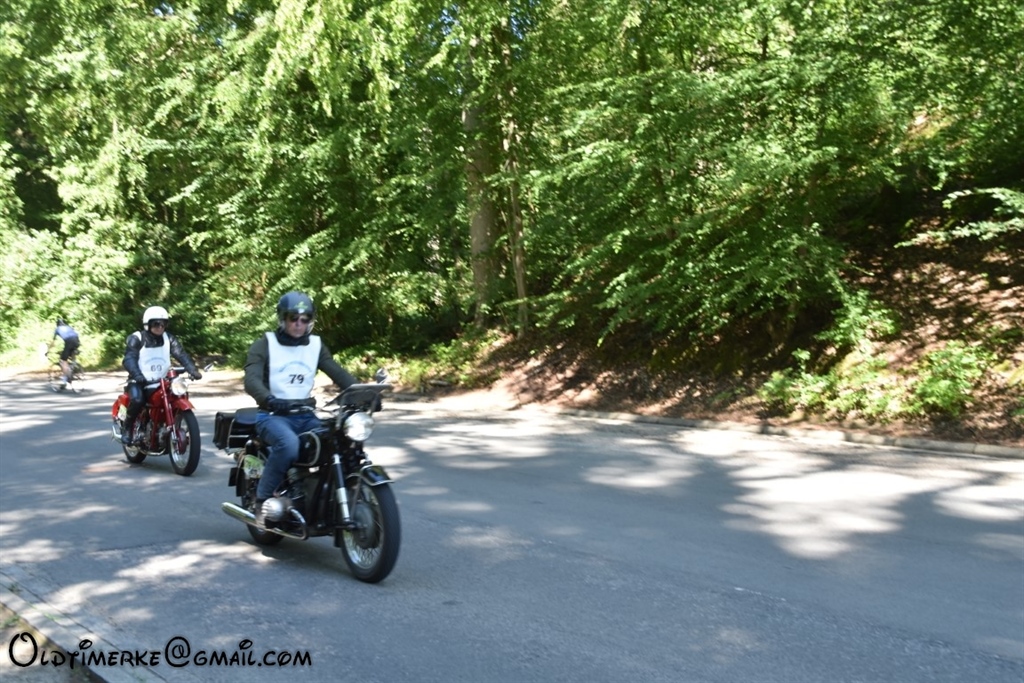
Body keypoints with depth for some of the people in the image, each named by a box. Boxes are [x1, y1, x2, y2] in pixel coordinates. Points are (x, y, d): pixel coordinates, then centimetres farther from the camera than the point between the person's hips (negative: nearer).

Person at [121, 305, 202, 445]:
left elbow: (181, 355, -7)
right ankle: (127, 428, -8)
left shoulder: (169, 338, 5)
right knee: (137, 399, -32)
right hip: (140, 382, -4)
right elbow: (129, 359, -20)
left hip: (162, 381, 4)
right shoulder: (136, 339, -6)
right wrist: (137, 375, -40)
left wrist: (193, 370, -26)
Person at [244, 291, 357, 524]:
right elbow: (251, 380, -16)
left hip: (305, 415, 4)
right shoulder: (265, 344, -1)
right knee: (289, 444, -36)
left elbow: (338, 373, 0)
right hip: (273, 415, -4)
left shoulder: (316, 345, 12)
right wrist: (270, 400, -38)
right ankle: (262, 501, -17)